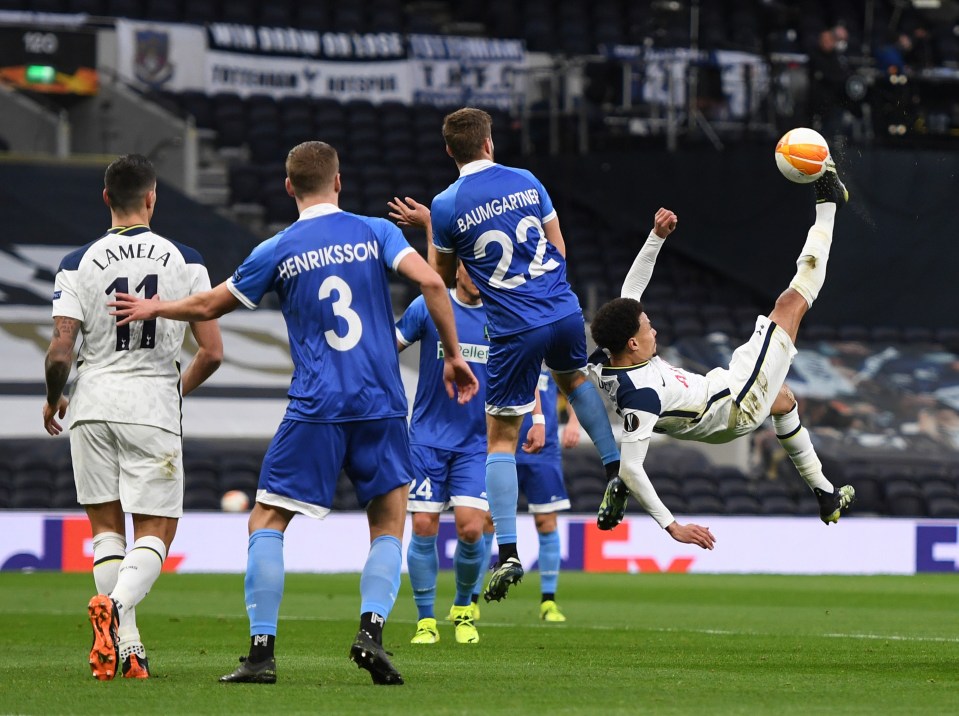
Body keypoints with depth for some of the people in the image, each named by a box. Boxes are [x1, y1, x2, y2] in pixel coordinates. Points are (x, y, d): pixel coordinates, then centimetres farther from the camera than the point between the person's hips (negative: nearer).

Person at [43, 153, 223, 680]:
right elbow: (212, 351, -2)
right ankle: (116, 603, -25)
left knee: (106, 526, 14)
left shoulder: (79, 263, -2)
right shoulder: (185, 261, -1)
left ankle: (125, 643, 2)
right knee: (155, 533, 5)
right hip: (153, 404, -1)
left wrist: (53, 399, 12)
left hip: (93, 404, 1)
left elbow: (60, 351, -9)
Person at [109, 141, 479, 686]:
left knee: (267, 523, 7)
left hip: (316, 410, -1)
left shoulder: (278, 252, 4)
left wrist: (154, 309, 33)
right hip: (383, 406, 1)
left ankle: (262, 650, -3)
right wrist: (454, 356, 0)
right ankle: (372, 628, -9)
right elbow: (430, 282, -8)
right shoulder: (375, 232, 6)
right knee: (389, 526, 13)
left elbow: (209, 306, 15)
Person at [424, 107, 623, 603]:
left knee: (500, 439, 5)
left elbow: (443, 276, 7)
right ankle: (616, 466, 30)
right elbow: (559, 249, 12)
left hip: (514, 330, -4)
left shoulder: (446, 206, -8)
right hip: (564, 311, 4)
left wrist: (428, 229, 20)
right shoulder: (526, 182, 3)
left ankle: (507, 553, -2)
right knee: (575, 379, 37)